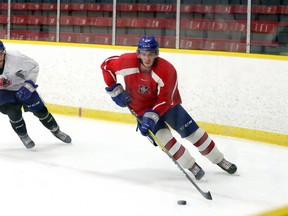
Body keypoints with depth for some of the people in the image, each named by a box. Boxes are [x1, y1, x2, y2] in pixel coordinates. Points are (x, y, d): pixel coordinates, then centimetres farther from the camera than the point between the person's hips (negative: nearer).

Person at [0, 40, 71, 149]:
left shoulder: (15, 57, -31)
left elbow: (34, 66, -15)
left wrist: (29, 85, -22)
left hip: (22, 87, 0)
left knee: (40, 110, 2)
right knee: (13, 112, -22)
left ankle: (56, 131, 29)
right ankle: (23, 137, 5)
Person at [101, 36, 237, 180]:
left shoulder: (167, 70, -29)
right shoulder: (127, 62, -24)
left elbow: (164, 100, -26)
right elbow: (106, 65, -7)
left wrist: (152, 116, -38)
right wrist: (115, 90, -9)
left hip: (166, 103, -1)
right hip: (142, 108, 1)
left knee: (192, 131, -1)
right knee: (163, 136, -18)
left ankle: (219, 160, 16)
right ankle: (191, 166, -2)